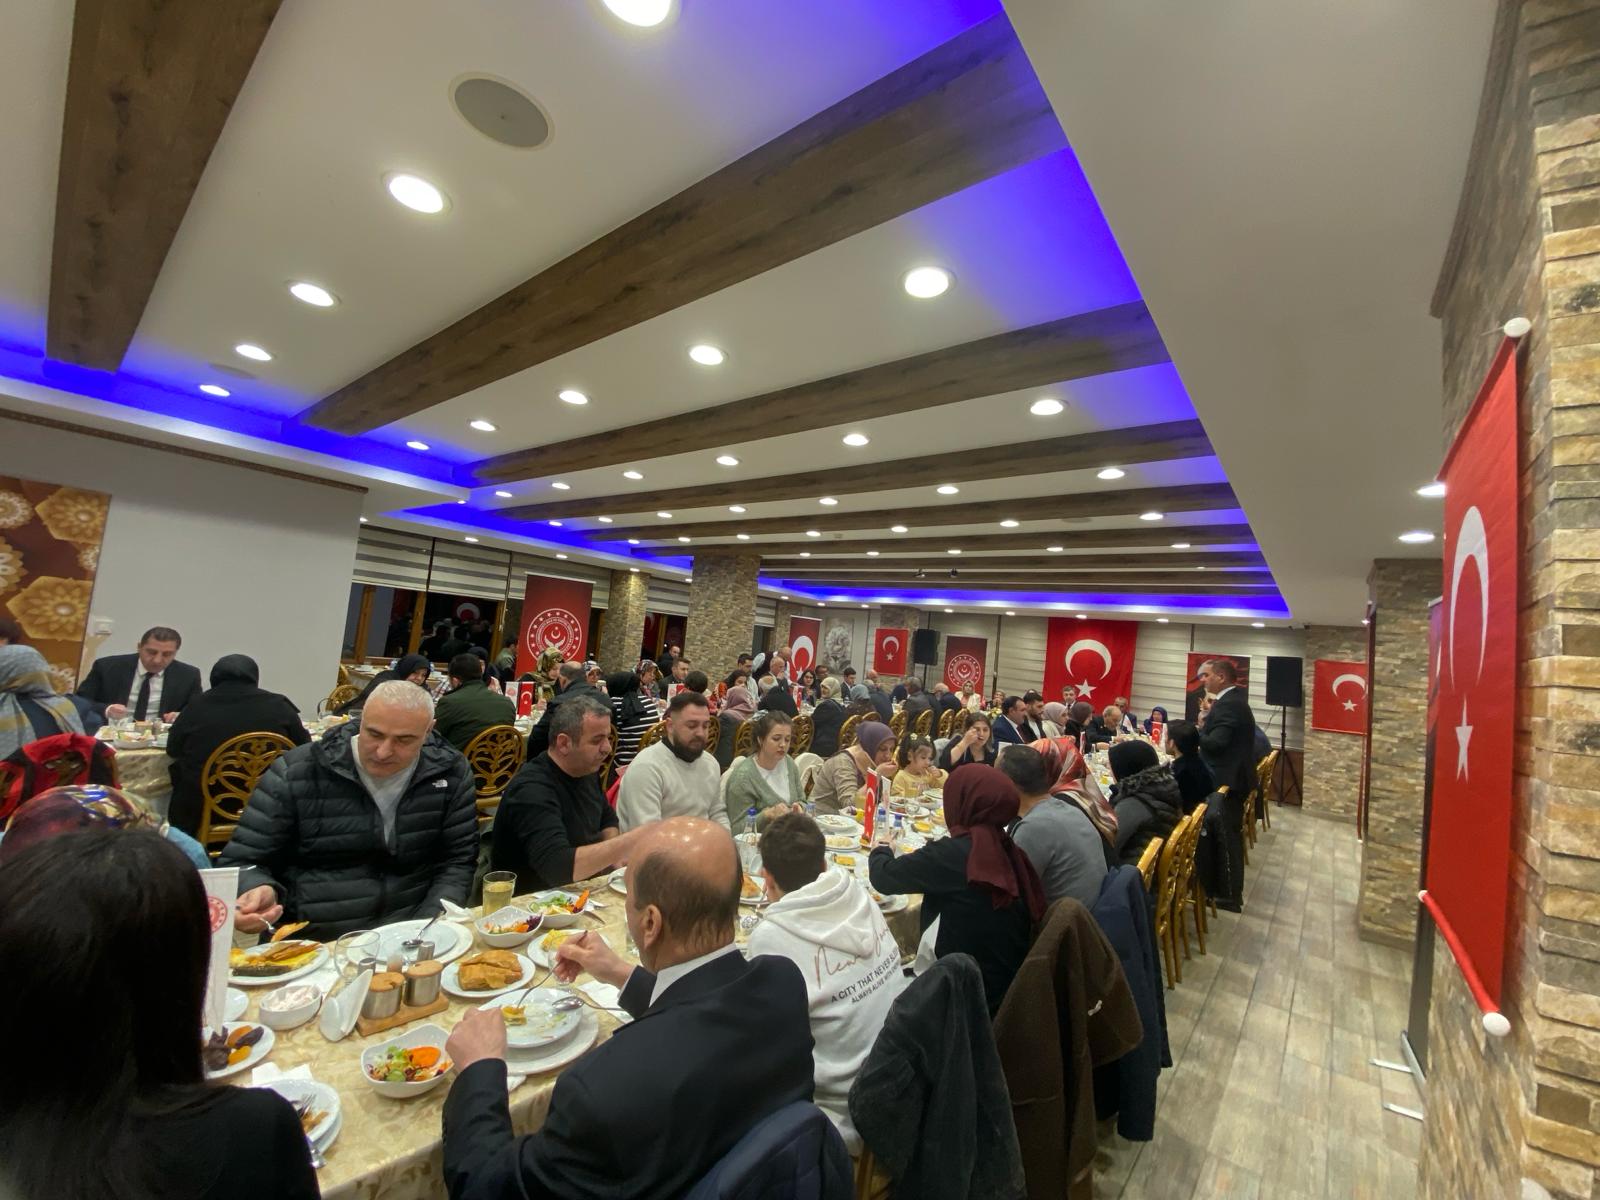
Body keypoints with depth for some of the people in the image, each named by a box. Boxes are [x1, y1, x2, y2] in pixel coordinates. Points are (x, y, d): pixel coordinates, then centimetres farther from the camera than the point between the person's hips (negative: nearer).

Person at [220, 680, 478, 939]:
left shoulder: (450, 773, -3)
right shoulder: (293, 774, -6)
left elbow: (457, 862, 1)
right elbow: (241, 862, 2)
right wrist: (257, 891, -20)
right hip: (310, 942, 0)